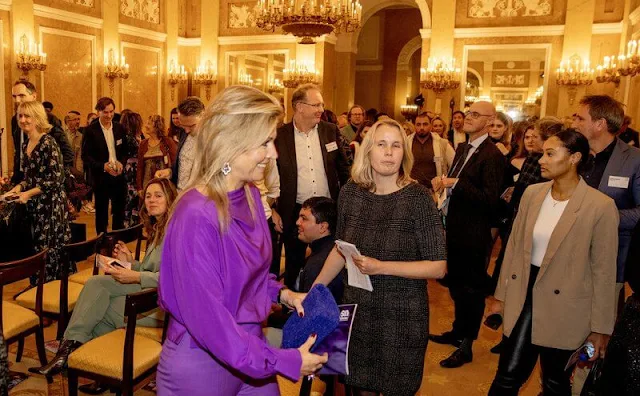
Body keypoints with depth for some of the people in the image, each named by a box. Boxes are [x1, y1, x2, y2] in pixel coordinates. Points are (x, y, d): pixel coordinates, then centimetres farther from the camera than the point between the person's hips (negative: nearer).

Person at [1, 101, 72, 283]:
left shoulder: (48, 142, -14)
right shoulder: (26, 144, 11)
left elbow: (56, 178, -18)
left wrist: (28, 193, -16)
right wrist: (17, 188, 2)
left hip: (51, 203, -8)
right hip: (35, 205, 8)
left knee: (49, 248, -1)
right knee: (38, 248, 12)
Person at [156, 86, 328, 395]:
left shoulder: (250, 195, -1)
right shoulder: (196, 216, -27)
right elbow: (207, 319, -26)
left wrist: (282, 293, -1)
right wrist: (283, 362, -22)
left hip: (249, 351, 7)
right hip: (202, 364, -7)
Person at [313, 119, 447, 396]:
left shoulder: (418, 197, -15)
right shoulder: (351, 192, -4)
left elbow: (438, 267, -14)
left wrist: (381, 267, -22)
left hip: (402, 314, -3)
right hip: (357, 308, 3)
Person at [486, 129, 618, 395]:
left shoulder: (601, 206, -15)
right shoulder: (532, 193, 0)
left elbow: (604, 271, -10)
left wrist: (600, 327, -6)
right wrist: (501, 294, 9)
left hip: (564, 307, -3)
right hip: (524, 295, 4)